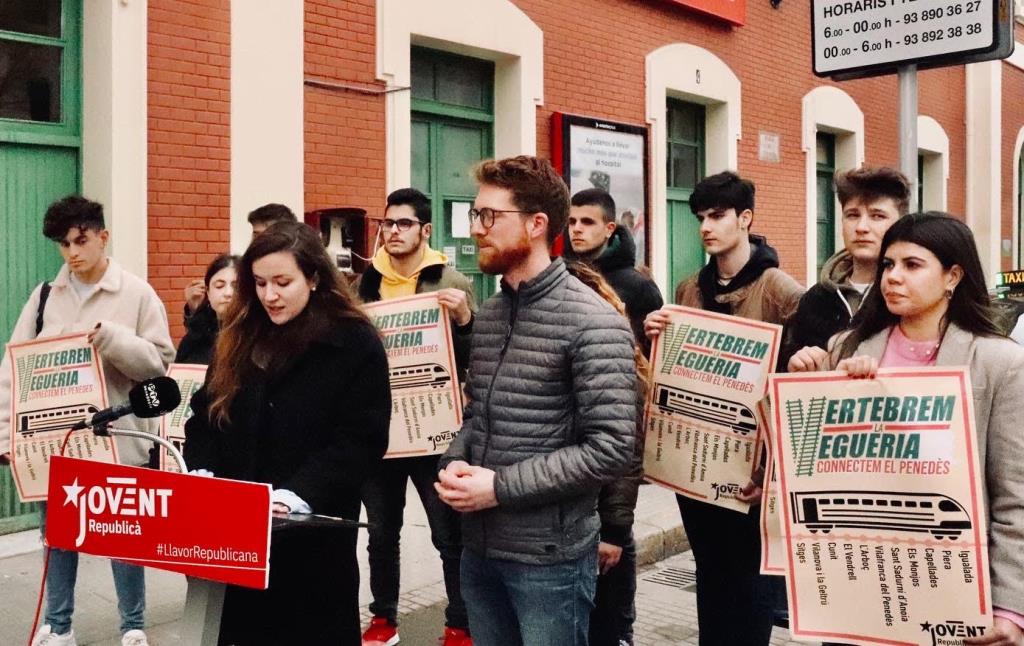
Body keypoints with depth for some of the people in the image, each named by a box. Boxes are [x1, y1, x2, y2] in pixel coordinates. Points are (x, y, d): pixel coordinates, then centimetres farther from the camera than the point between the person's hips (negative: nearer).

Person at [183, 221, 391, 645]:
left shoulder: (355, 343, -7)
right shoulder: (239, 338, 9)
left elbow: (360, 440, -13)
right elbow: (204, 415, 13)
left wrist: (299, 495, -23)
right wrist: (201, 474, -5)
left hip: (312, 535, -4)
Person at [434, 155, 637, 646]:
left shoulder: (592, 322, -15)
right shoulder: (487, 315, 9)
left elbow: (611, 448, -21)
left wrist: (500, 487, -20)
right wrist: (456, 462, -5)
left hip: (549, 556, -7)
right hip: (479, 547, 7)